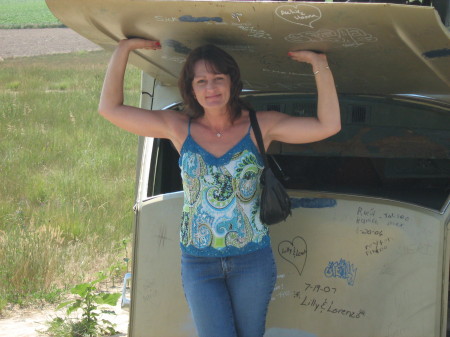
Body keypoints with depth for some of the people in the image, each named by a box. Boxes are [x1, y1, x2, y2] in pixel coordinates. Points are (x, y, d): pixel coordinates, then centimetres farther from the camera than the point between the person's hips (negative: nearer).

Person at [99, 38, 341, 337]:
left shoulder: (259, 126, -4)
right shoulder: (179, 129, 0)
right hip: (199, 264, 1)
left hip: (252, 259, 0)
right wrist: (124, 48, -2)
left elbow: (328, 125, -12)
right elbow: (110, 108, 0)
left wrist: (319, 64, -17)